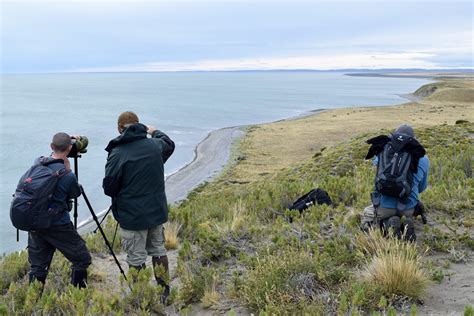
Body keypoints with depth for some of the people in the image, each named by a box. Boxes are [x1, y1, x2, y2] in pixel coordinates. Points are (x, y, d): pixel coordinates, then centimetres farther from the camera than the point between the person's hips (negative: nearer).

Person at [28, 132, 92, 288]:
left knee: (36, 267, 15)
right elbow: (76, 193, 0)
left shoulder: (38, 163, -3)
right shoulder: (68, 176, -20)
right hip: (58, 226, -7)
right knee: (82, 259, 7)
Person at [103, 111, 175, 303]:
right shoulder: (155, 145, -2)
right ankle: (163, 290, 31)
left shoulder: (117, 154, -17)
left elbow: (109, 189, -13)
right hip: (157, 211, 5)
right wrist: (156, 132, 40)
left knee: (136, 258, 6)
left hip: (132, 215, -5)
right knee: (158, 249, 20)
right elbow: (169, 144, 23)